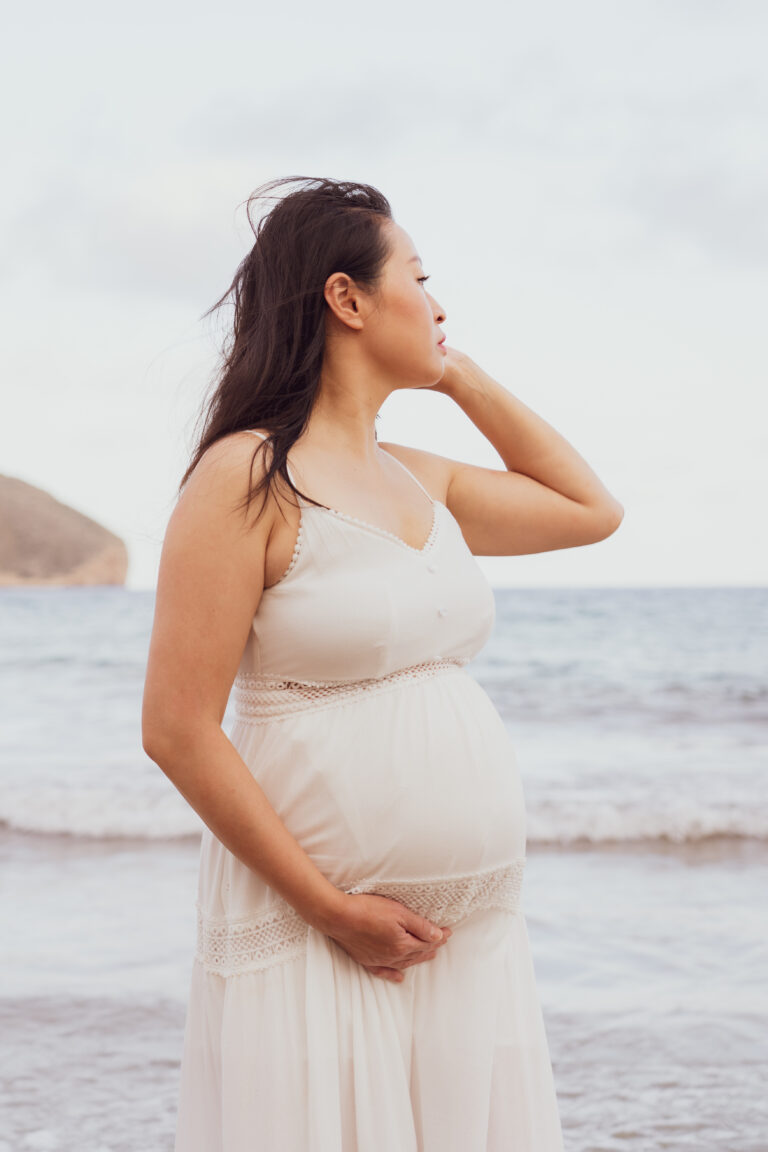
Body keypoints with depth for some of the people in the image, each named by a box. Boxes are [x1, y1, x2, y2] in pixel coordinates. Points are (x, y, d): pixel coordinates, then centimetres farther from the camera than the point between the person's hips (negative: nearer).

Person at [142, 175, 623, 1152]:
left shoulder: (421, 480, 12)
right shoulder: (249, 477, -10)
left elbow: (591, 509, 25)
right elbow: (178, 730, -13)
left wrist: (463, 377, 15)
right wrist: (329, 906, -14)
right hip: (313, 939, -7)